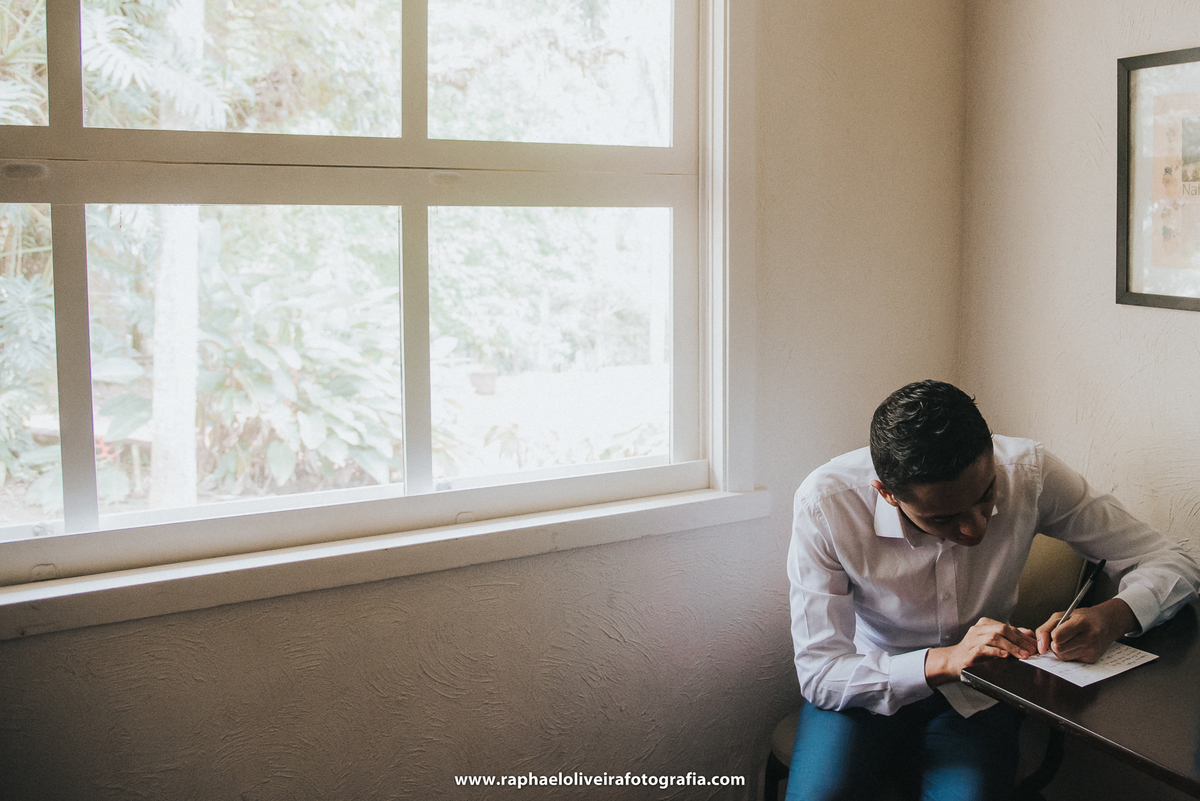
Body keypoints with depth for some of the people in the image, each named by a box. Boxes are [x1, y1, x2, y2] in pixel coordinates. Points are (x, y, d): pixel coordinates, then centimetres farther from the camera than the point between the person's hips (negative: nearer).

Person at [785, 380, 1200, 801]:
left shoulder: (1027, 471, -18)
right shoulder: (824, 504, -25)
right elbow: (818, 673, -22)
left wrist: (1113, 616, -32)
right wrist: (944, 661, -35)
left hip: (975, 699, 1)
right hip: (868, 687, -1)